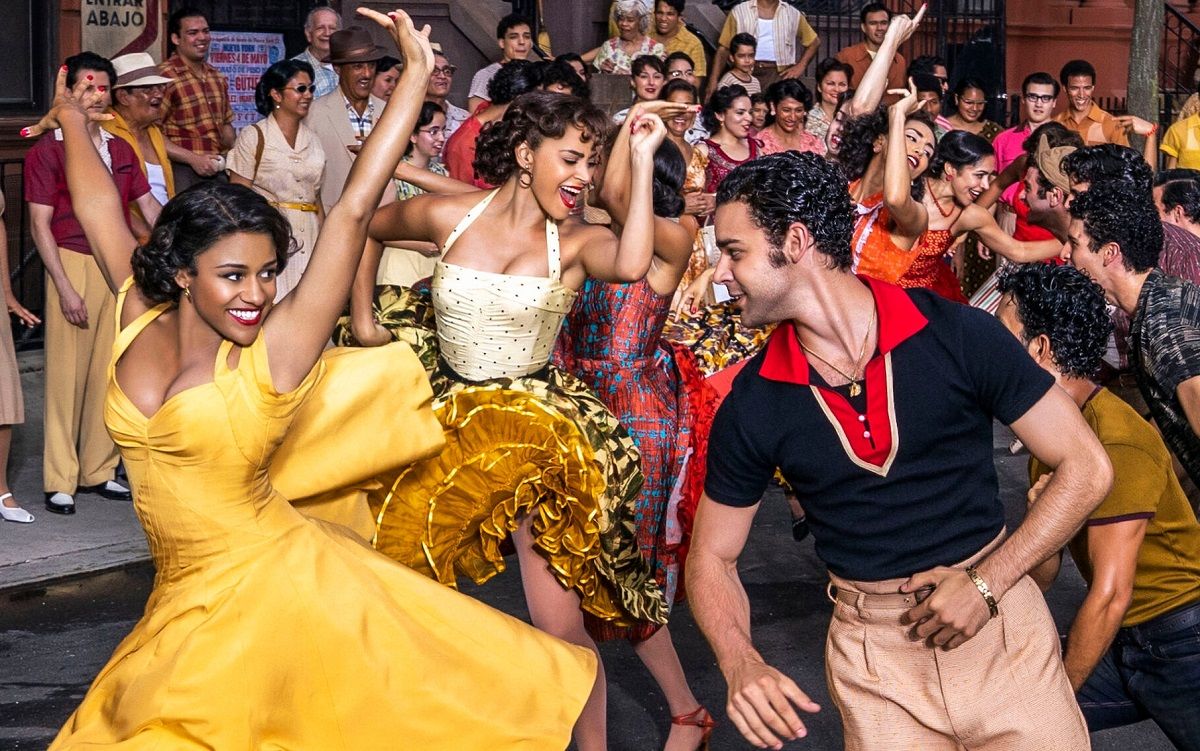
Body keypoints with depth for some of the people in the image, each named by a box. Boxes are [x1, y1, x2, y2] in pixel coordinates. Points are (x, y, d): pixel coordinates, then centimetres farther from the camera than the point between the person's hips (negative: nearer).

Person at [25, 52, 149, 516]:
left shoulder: (120, 150, 13)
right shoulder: (48, 150, -3)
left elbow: (148, 206, 14)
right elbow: (40, 225, -7)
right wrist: (65, 288, -13)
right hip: (73, 265, -5)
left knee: (110, 373, 8)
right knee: (67, 373, -2)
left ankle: (100, 470, 18)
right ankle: (60, 482, 5)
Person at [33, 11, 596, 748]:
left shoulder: (276, 351, -13)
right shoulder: (141, 321, -1)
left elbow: (353, 212, -16)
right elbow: (101, 208, 14)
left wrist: (416, 76, -16)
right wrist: (73, 122, 28)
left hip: (269, 584, -6)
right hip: (187, 598, 6)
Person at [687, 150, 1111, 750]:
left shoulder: (958, 335, -12)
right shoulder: (753, 403, -6)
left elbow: (1085, 467, -7)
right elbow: (713, 555, 3)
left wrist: (987, 583, -16)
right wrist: (741, 664, -17)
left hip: (1001, 624, -1)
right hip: (872, 654, 1)